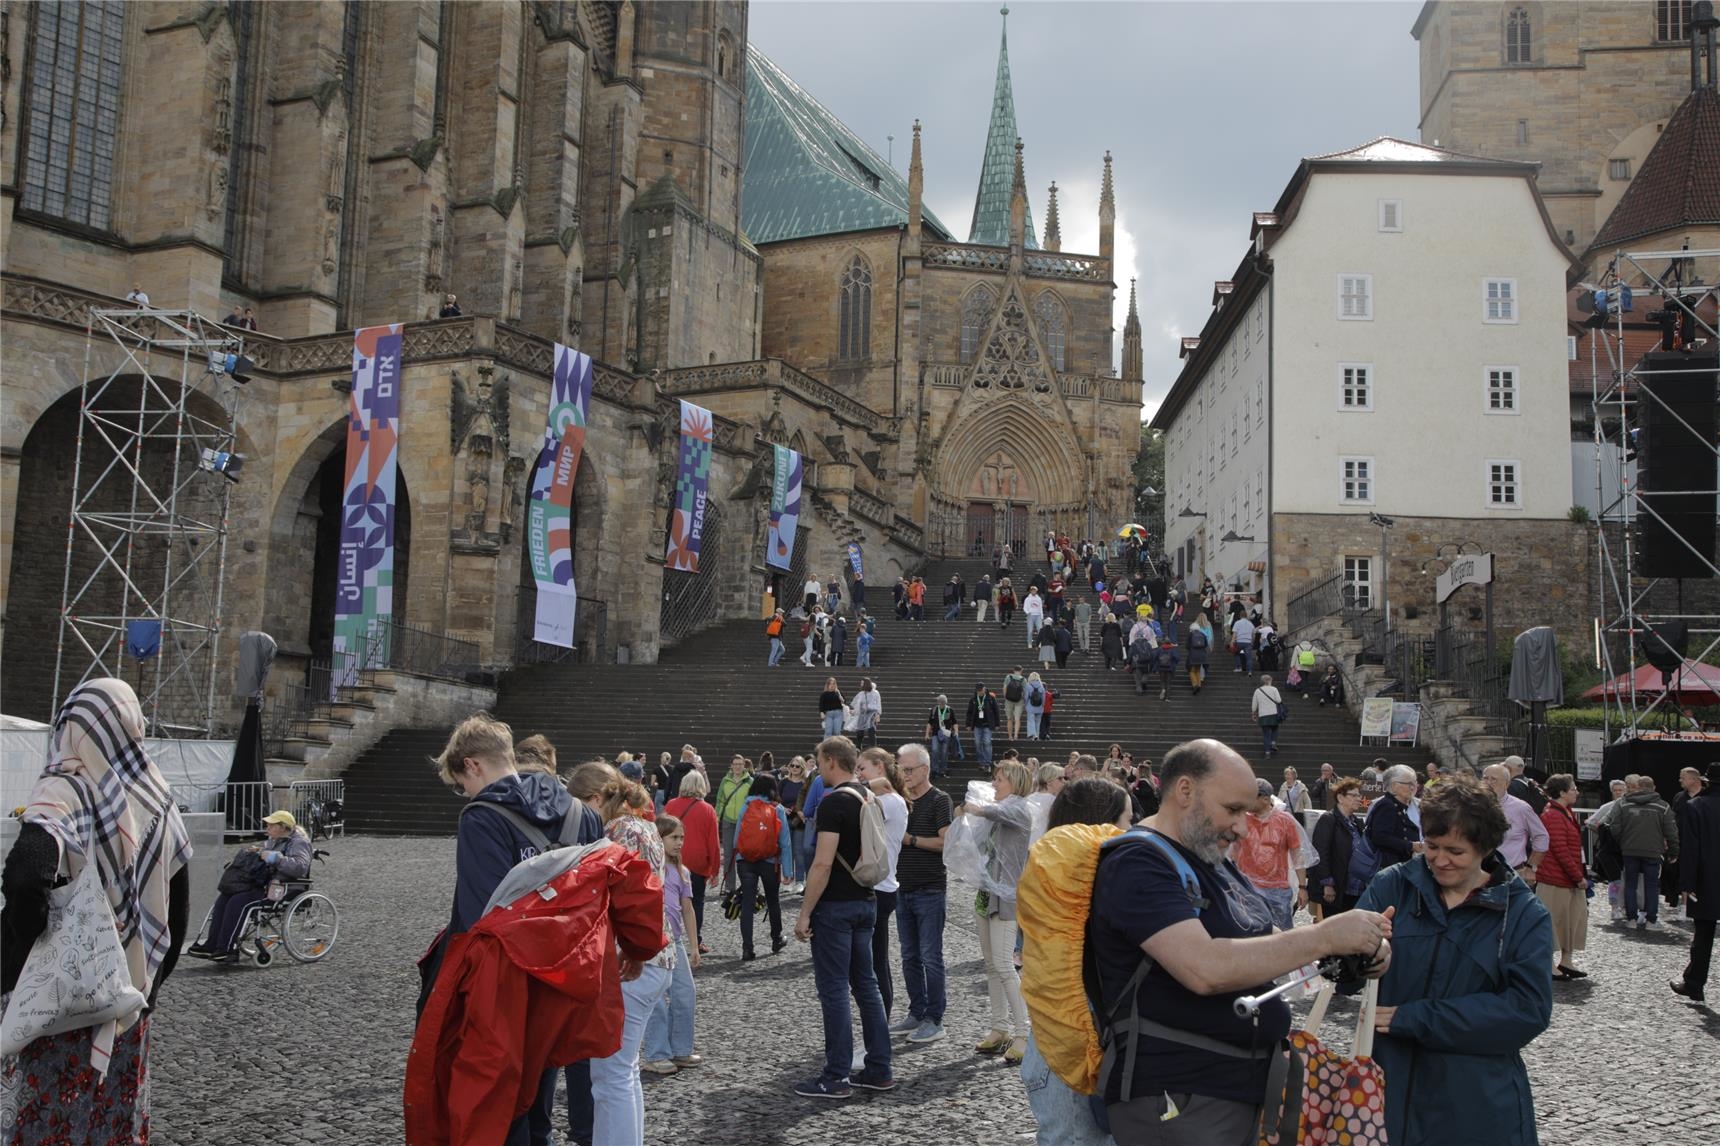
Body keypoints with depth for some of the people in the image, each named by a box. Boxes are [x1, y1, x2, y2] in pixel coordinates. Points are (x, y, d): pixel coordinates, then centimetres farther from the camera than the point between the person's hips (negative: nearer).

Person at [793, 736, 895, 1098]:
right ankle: (879, 1070, 18)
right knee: (865, 984, 13)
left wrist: (804, 914, -16)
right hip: (865, 902, 9)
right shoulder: (868, 799, 11)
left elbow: (823, 864, -21)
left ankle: (836, 1077, 2)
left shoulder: (834, 803, -17)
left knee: (833, 989, -3)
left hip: (835, 906, -9)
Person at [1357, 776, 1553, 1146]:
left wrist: (1413, 1018, -17)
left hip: (1478, 1106, -1)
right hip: (1388, 1090, 1)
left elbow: (1529, 1010, -12)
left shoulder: (1524, 914, -2)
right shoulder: (1391, 886, -1)